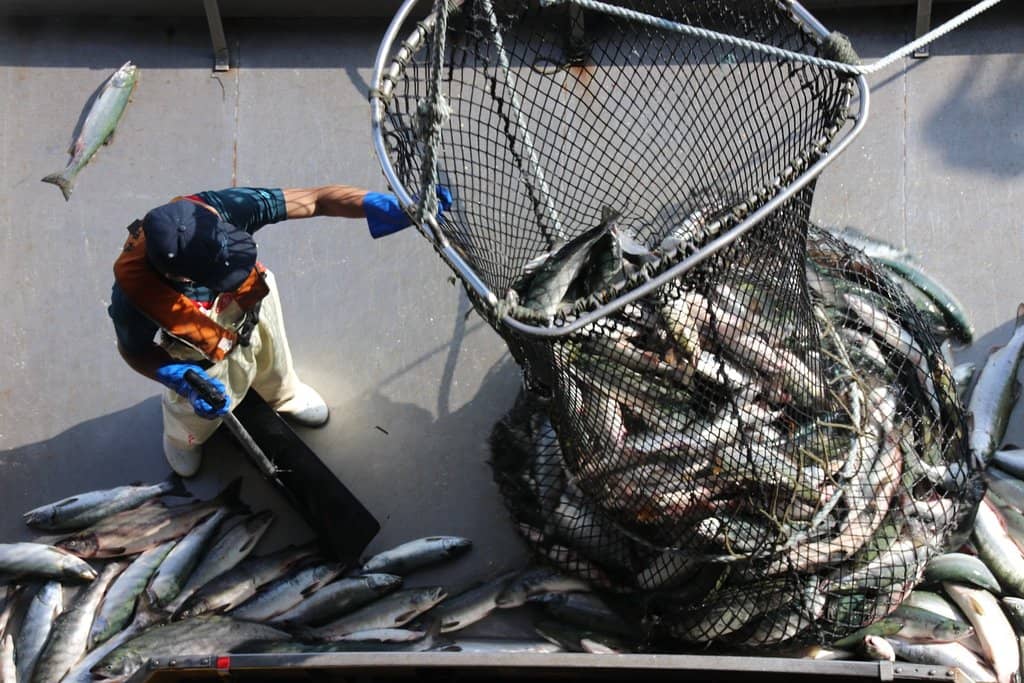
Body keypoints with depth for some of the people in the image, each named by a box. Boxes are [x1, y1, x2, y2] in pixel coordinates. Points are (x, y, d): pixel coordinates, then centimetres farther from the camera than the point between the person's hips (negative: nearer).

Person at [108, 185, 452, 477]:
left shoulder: (218, 210, -43)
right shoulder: (133, 297, -45)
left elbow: (316, 200, -38)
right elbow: (136, 352, -20)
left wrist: (402, 209, -46)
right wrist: (185, 383, -35)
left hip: (253, 307, 2)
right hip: (200, 361, -2)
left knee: (272, 362, 34)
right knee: (196, 413, 30)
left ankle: (283, 395, 71)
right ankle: (183, 437, 67)